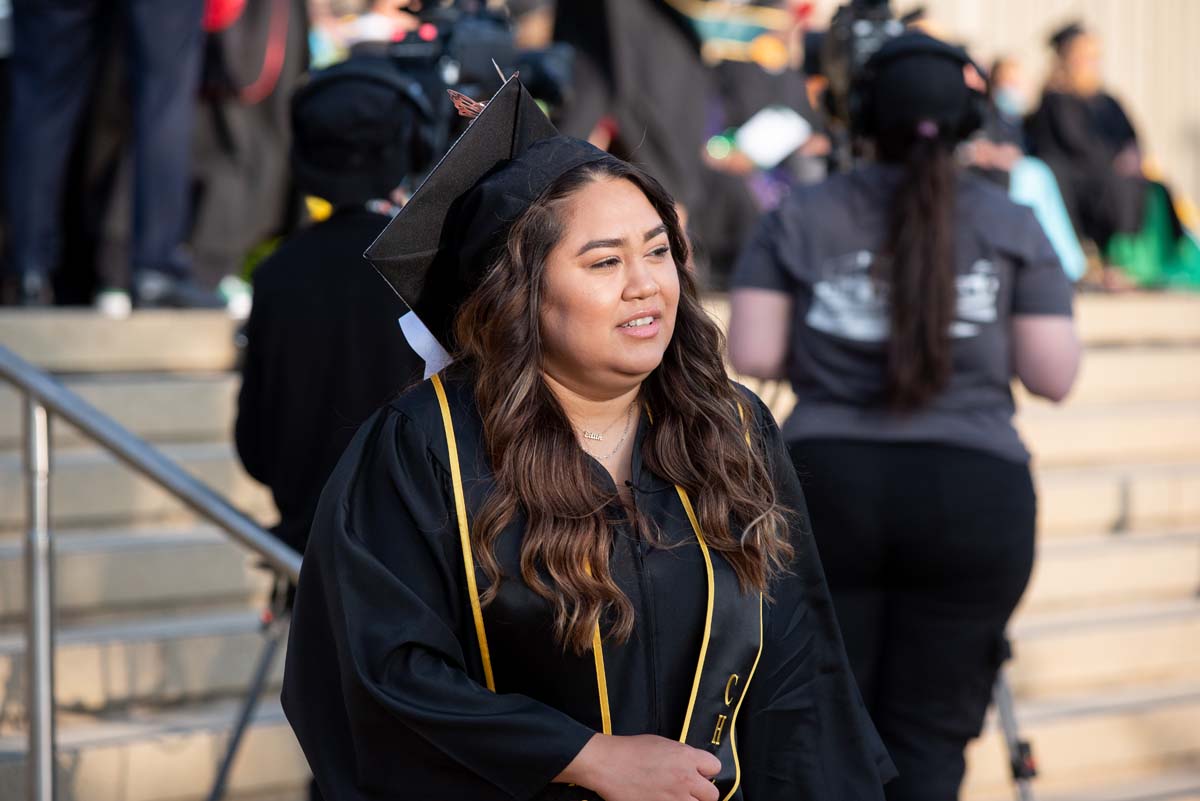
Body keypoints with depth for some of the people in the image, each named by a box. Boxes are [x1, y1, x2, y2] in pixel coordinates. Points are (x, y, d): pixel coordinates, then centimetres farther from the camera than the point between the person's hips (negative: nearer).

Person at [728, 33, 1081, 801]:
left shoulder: (801, 217, 5)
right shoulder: (1013, 226, 4)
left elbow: (752, 355, 1)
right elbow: (1054, 376, 2)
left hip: (829, 484, 1)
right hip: (975, 495, -1)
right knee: (929, 731, 5)